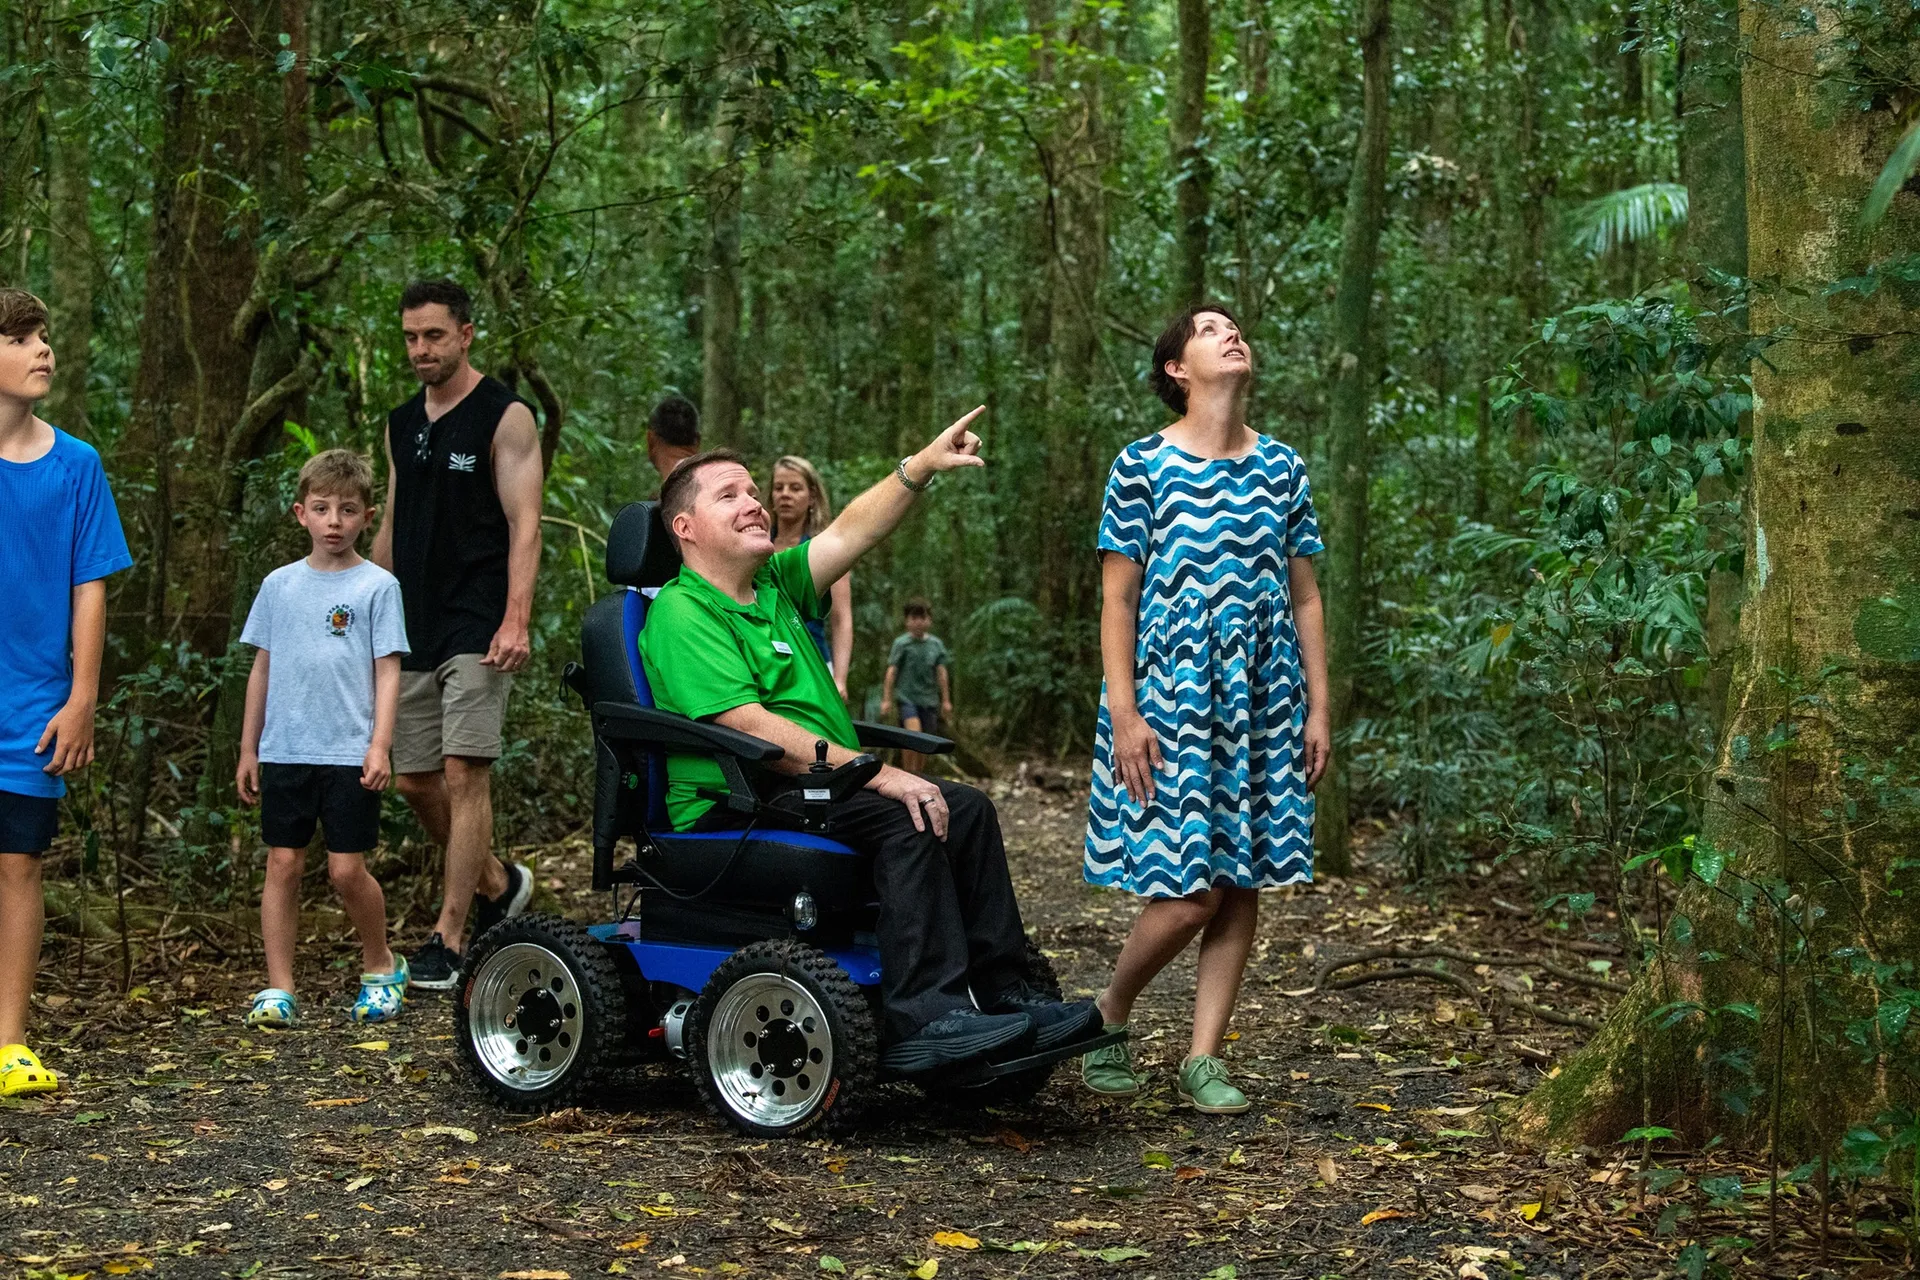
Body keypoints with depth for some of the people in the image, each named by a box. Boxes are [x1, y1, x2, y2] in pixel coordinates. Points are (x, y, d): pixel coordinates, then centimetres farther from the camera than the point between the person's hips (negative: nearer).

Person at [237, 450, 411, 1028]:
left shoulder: (377, 586, 0)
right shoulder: (279, 585, 10)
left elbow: (387, 672, -3)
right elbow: (262, 669, 15)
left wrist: (380, 746, -13)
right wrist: (248, 750, 14)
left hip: (349, 754, -3)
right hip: (284, 751, 3)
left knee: (347, 869, -3)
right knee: (283, 864, 2)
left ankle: (380, 966, 20)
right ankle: (278, 989, 8)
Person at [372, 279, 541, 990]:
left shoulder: (505, 416, -4)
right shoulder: (401, 425, 15)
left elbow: (524, 526, -11)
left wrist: (515, 621, -21)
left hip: (476, 630, -7)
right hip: (412, 631, 7)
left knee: (464, 773, -11)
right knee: (416, 779, 8)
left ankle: (447, 940, -8)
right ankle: (498, 883, 30)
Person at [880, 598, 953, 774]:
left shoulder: (936, 644, 9)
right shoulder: (901, 643, -1)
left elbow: (942, 673, 11)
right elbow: (892, 672, -2)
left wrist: (946, 701, 9)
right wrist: (886, 699, -5)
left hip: (929, 699, 4)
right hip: (907, 696, -4)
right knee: (913, 733, -24)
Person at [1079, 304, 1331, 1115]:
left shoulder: (1281, 468, 10)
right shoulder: (1143, 465, -2)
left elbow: (1303, 597, 12)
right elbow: (1117, 598, -3)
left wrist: (1318, 707, 6)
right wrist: (1123, 712, -10)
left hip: (1263, 705, 5)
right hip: (1169, 701, -5)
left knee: (1242, 881, 3)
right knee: (1188, 889, -9)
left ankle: (1204, 1059, 11)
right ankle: (1108, 1013, 16)